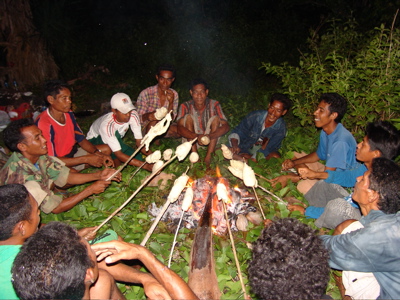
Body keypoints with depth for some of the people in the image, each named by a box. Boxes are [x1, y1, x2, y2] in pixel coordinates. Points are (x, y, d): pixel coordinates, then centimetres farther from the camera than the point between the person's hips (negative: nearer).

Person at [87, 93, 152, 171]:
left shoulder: (133, 115, -27)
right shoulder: (107, 125, -41)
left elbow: (139, 142, -22)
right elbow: (119, 154, -42)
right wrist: (144, 165, -50)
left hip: (116, 139, 5)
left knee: (138, 159, -15)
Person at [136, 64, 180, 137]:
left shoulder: (174, 95, -7)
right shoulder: (146, 93, -18)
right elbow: (138, 118, -16)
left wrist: (171, 103, -26)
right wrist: (147, 116, -40)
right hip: (146, 127, -4)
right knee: (154, 122, -37)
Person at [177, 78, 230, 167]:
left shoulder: (214, 105, -9)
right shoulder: (185, 106, -11)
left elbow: (226, 126, -20)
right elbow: (180, 128, -25)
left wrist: (210, 136, -38)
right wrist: (197, 136, -43)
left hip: (211, 142, 1)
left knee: (215, 118, -20)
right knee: (188, 117, -20)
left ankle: (208, 157, -26)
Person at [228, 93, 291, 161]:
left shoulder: (281, 128, -12)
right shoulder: (255, 115, -15)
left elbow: (268, 149, -15)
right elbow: (236, 132, -13)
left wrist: (251, 157, -30)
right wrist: (235, 146, -35)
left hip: (262, 153, 1)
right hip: (243, 150, -1)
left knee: (276, 156, -32)